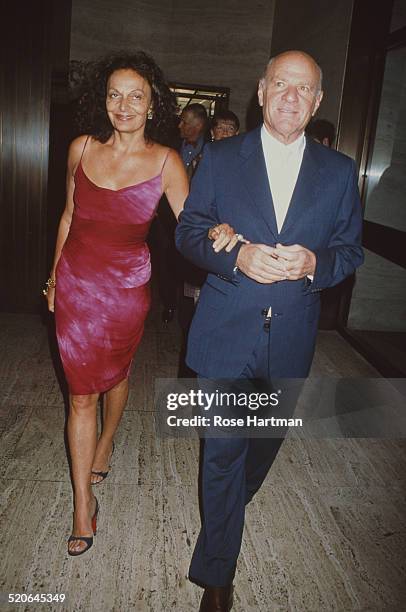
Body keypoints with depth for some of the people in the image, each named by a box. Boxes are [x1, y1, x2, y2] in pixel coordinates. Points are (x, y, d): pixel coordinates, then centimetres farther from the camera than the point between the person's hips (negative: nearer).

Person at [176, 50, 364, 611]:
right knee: (223, 449, 4)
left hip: (291, 336, 3)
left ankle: (230, 502, 56)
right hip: (226, 331, -2)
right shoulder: (221, 158, 0)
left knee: (267, 439, 22)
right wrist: (237, 257, -19)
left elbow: (351, 250, 6)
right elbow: (188, 231, 1)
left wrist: (313, 262, -17)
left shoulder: (339, 171, 3)